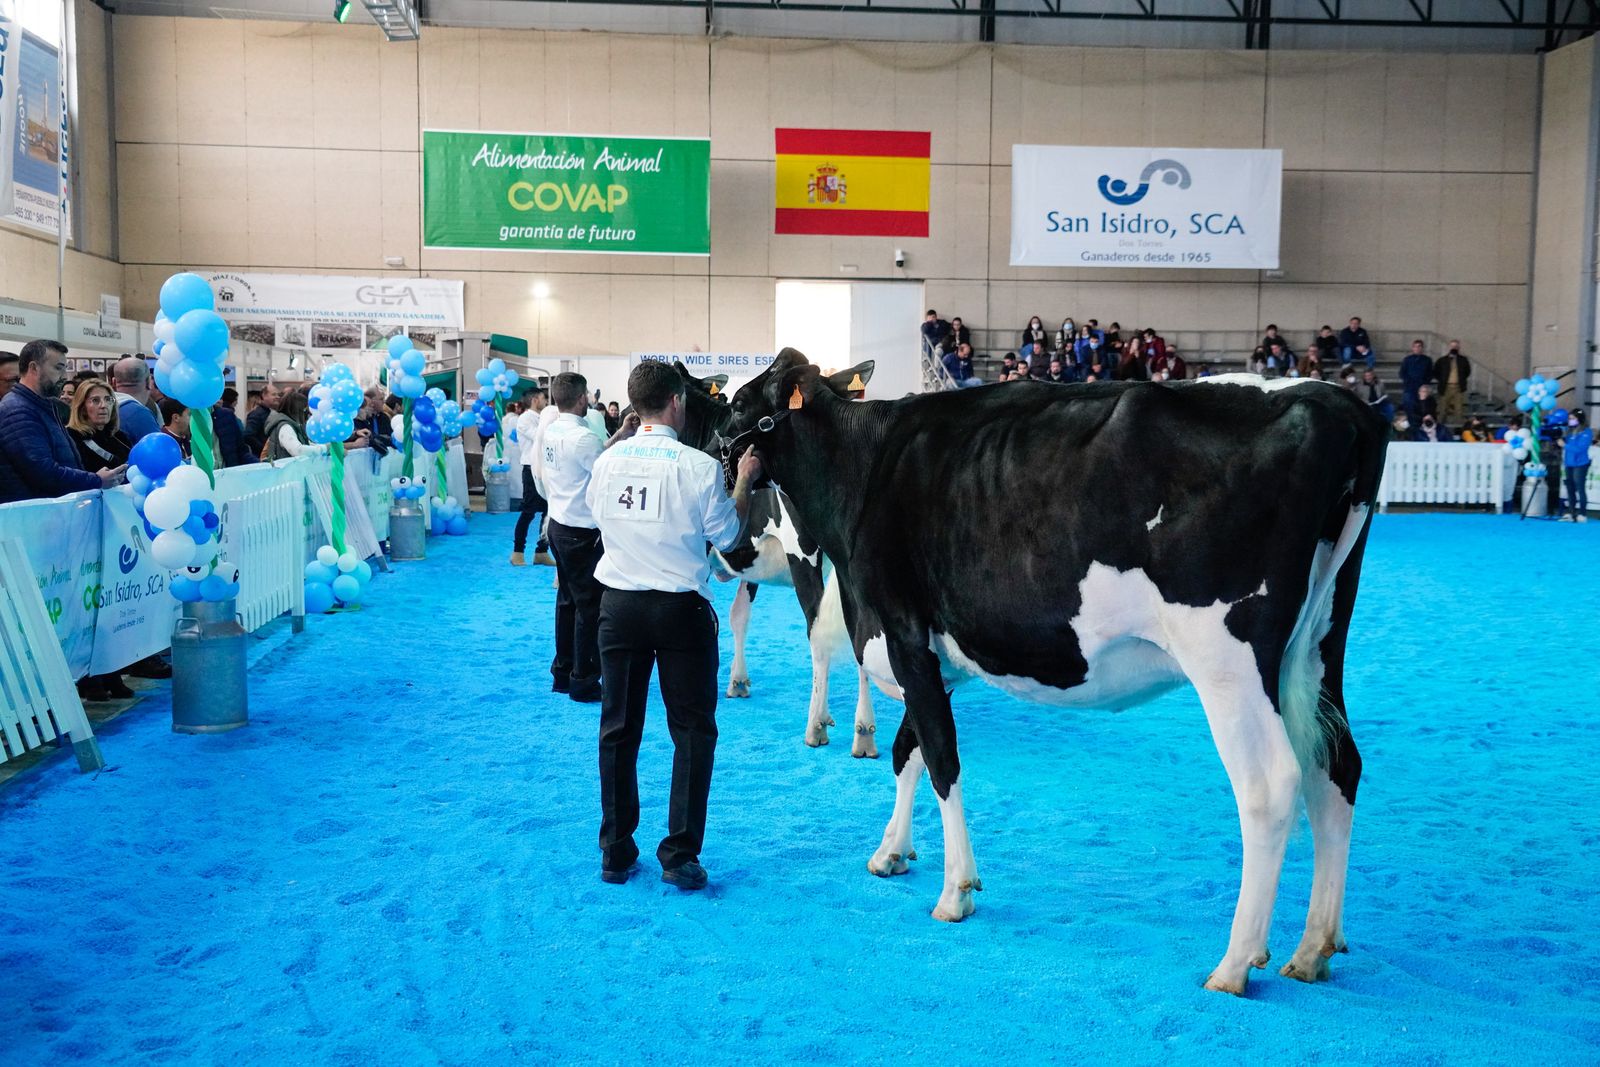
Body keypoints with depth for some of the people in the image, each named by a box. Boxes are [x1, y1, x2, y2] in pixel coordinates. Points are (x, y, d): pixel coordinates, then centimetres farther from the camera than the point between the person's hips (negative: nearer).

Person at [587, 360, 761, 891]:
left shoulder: (607, 462, 0)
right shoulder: (698, 466, -13)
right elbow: (727, 534, -1)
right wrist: (744, 481, 11)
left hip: (619, 603, 4)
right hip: (681, 607, -3)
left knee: (618, 729, 12)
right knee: (692, 730, 7)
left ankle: (615, 852, 18)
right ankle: (680, 855, 6)